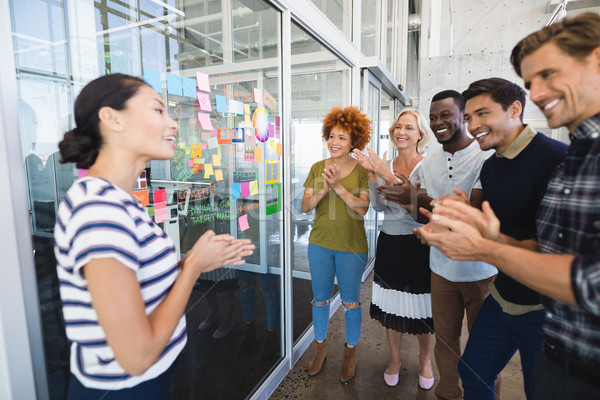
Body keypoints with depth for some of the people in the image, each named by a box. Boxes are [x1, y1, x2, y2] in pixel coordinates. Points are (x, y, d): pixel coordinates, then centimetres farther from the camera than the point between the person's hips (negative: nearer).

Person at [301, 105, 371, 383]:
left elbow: (362, 208, -15)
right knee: (320, 299, 15)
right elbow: (305, 207, -2)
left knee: (350, 301, 12)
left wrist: (338, 186, -24)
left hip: (351, 246, -2)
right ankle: (320, 347, 38)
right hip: (320, 244, 3)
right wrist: (324, 189, -19)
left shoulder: (362, 170, -7)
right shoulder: (317, 168, 2)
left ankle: (350, 351, 35)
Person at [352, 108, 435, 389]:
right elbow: (378, 205, -3)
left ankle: (425, 360, 38)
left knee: (421, 308, 10)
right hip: (389, 243, 4)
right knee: (390, 304, 13)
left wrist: (387, 175, -27)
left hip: (419, 244, -3)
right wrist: (371, 174, -15)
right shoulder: (385, 165, 4)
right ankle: (395, 359, 37)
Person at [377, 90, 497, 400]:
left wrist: (421, 199, -30)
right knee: (445, 338, 17)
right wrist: (405, 197, -13)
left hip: (481, 269, -4)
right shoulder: (430, 161, 4)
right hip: (443, 267, 5)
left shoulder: (485, 157, -13)